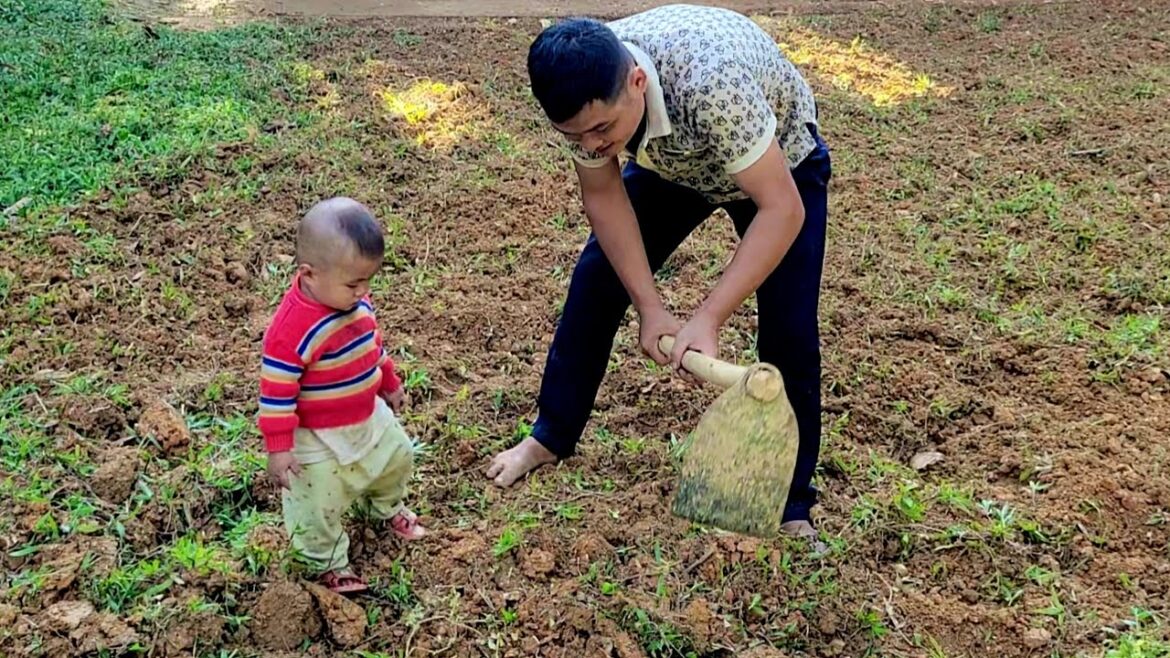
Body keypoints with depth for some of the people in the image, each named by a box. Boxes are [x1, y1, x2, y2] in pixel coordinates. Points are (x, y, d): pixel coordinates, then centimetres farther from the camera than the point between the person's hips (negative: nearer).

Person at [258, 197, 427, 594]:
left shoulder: (356, 301, -9)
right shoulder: (292, 329, -34)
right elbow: (276, 391, -27)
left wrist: (390, 383, 22)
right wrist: (278, 446, -22)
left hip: (369, 417, 8)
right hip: (317, 438, -8)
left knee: (397, 458, 27)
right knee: (318, 505, 8)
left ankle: (386, 507, 57)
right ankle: (330, 564, 35)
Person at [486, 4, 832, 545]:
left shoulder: (711, 81, -46)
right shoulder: (585, 95, -30)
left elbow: (782, 210, -42)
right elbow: (603, 195, -16)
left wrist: (707, 320, -44)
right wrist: (650, 307, -22)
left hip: (780, 165, -4)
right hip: (670, 161, 5)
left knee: (788, 334, -11)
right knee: (596, 278, 1)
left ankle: (792, 505, 7)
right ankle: (551, 436, 21)